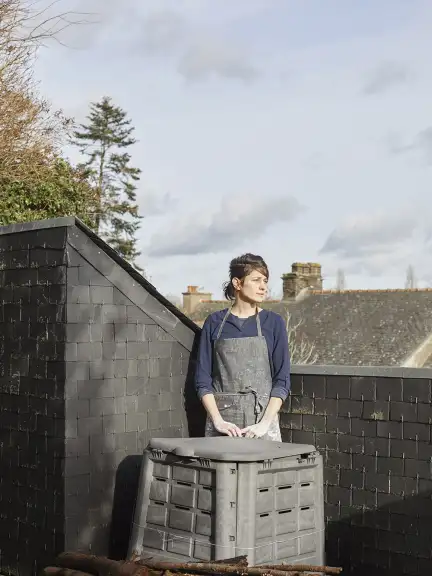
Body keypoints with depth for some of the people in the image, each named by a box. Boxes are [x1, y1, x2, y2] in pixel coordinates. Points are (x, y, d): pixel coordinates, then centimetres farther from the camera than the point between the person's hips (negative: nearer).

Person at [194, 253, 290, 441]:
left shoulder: (273, 323, 3)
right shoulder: (215, 323, 4)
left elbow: (282, 381, 0)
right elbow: (203, 380, 3)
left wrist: (265, 423, -10)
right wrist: (218, 420, -8)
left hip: (262, 416, 0)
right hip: (222, 416, 0)